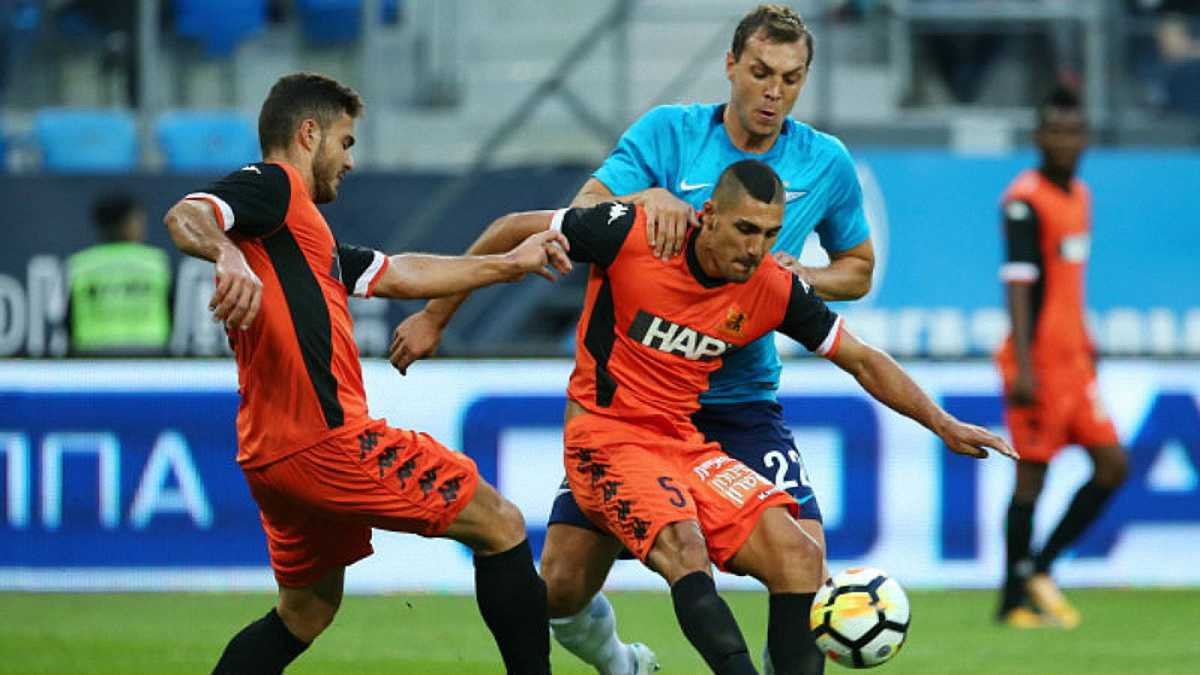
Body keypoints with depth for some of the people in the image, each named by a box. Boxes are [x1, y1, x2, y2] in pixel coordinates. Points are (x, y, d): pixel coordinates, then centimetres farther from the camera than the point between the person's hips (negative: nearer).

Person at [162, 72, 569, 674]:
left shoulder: (302, 234, 26)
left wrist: (510, 263, 37)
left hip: (274, 455, 10)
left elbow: (399, 275, 34)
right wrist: (227, 254, -42)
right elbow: (184, 216, -21)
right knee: (499, 524, 0)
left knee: (305, 612, 23)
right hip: (325, 437, -10)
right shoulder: (274, 186, -2)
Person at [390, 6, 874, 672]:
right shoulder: (668, 132, -5)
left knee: (804, 569, -21)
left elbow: (859, 267, 15)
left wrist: (800, 279, -5)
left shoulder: (828, 164, 2)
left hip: (742, 402, 1)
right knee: (562, 587, -3)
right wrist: (645, 196, -31)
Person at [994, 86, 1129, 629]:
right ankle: (1015, 599, 6)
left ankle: (1038, 569, 11)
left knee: (1111, 464, 2)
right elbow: (1019, 284, -18)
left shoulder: (1079, 195, 14)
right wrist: (1023, 367, -23)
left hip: (1073, 358, 8)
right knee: (1032, 473, -3)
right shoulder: (1024, 200, -12)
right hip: (1038, 360, -8)